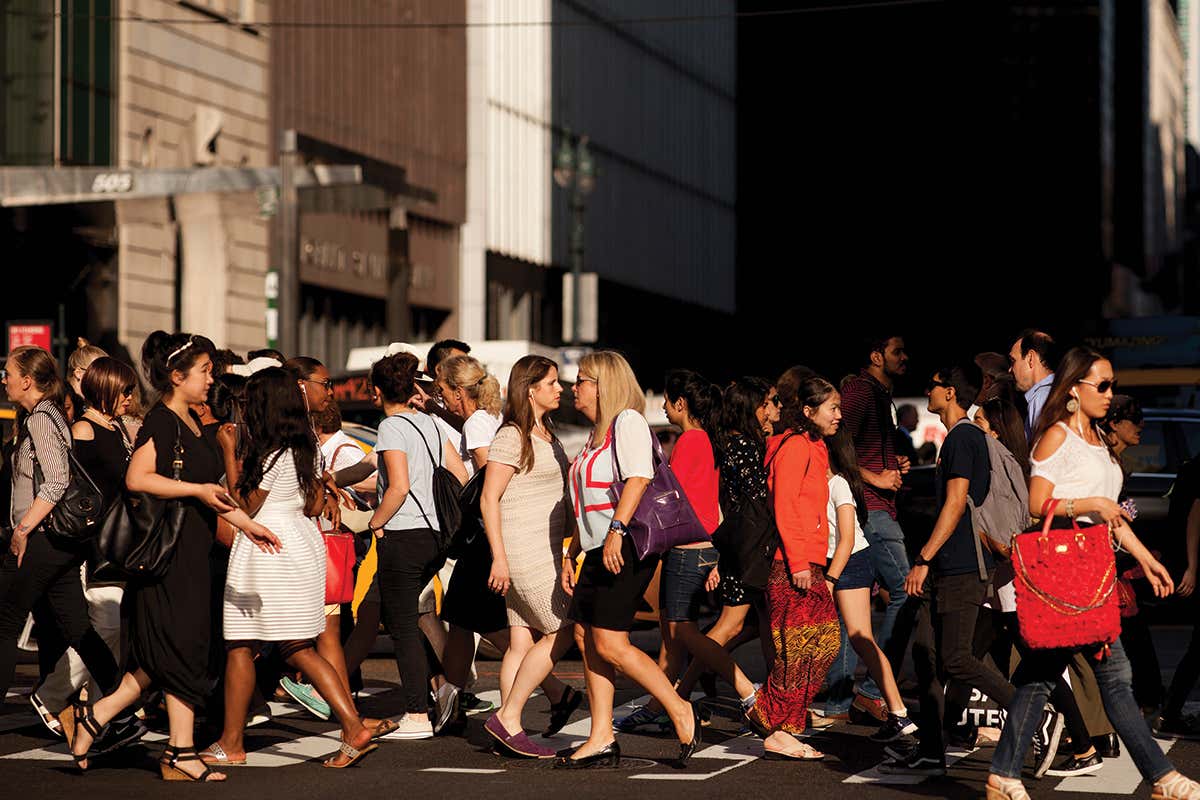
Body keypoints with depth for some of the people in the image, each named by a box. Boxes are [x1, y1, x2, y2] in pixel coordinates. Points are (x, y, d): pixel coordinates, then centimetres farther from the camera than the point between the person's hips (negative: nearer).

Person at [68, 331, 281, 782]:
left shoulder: (192, 423, 17)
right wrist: (197, 490, -21)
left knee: (164, 657, 10)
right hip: (168, 553, -9)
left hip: (191, 554, 9)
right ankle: (180, 753, 2)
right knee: (183, 648, -4)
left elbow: (209, 490, 26)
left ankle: (96, 716, 17)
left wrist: (246, 524, 21)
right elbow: (137, 477, -24)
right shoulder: (161, 421, -12)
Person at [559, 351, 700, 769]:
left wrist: (616, 530, -30)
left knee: (610, 644, -13)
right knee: (587, 638, 6)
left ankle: (681, 712, -3)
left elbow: (637, 478, -22)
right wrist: (571, 554, 24)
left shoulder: (628, 421, -7)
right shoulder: (597, 433, 22)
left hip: (625, 550, -10)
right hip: (599, 552, 10)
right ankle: (602, 740, 9)